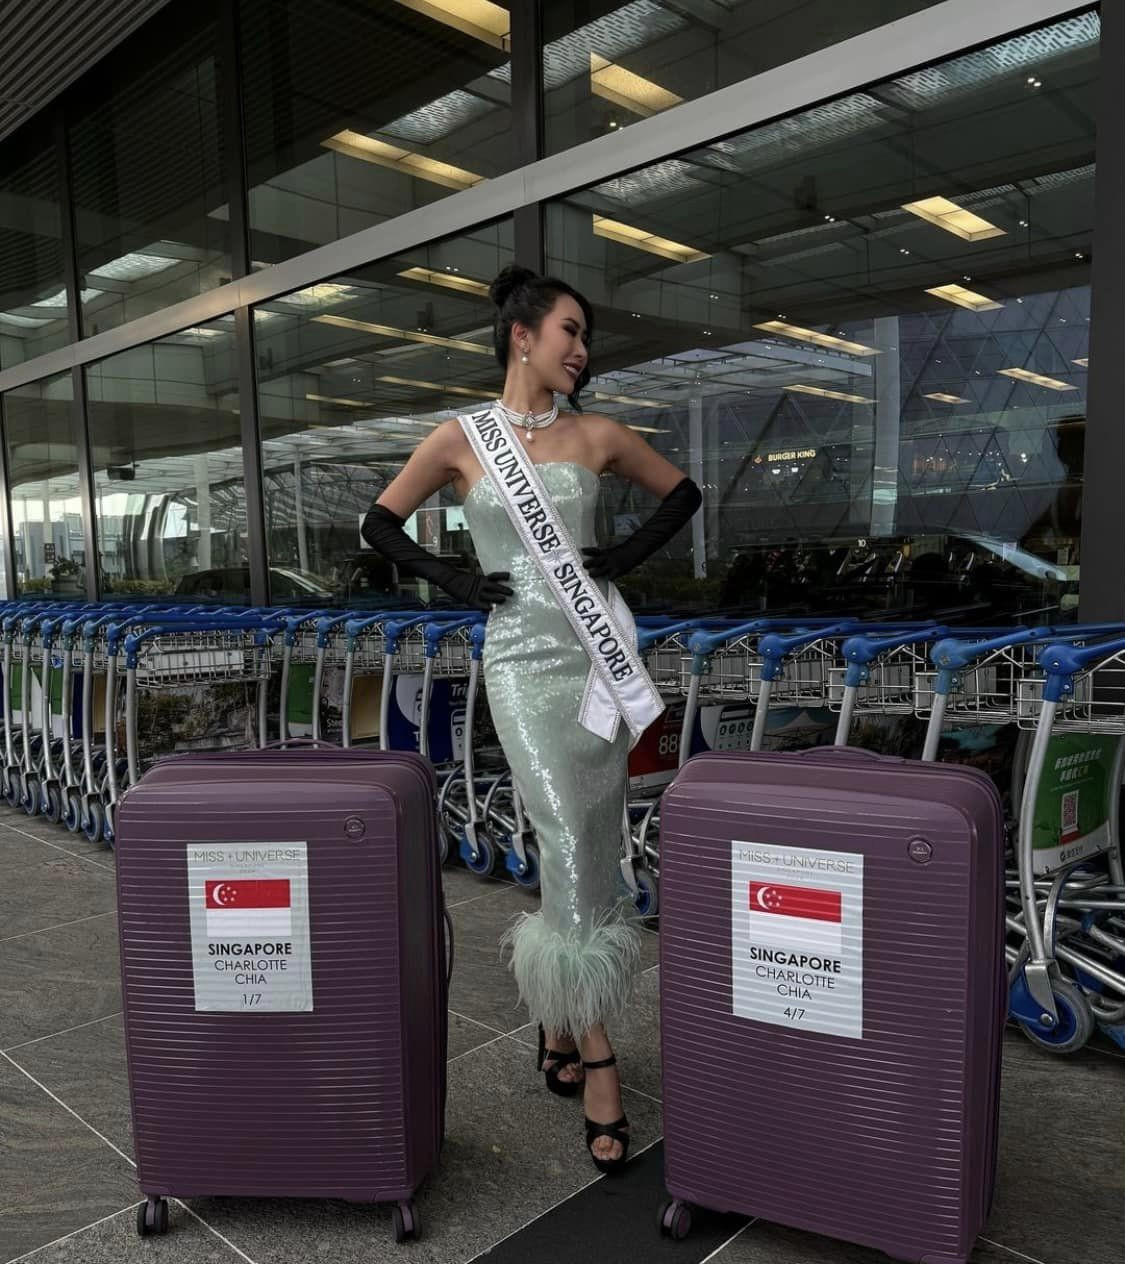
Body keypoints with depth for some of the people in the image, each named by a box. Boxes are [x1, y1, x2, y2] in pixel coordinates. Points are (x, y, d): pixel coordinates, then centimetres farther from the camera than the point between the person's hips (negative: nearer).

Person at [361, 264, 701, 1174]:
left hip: (602, 649, 3)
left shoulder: (596, 435, 9)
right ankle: (597, 1059, 2)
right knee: (573, 846, -12)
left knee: (591, 851, 6)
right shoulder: (462, 440, 2)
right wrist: (452, 579, -1)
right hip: (523, 660, -3)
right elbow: (381, 523, 10)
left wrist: (627, 556, 5)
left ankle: (559, 1026, 26)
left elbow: (683, 493, 19)